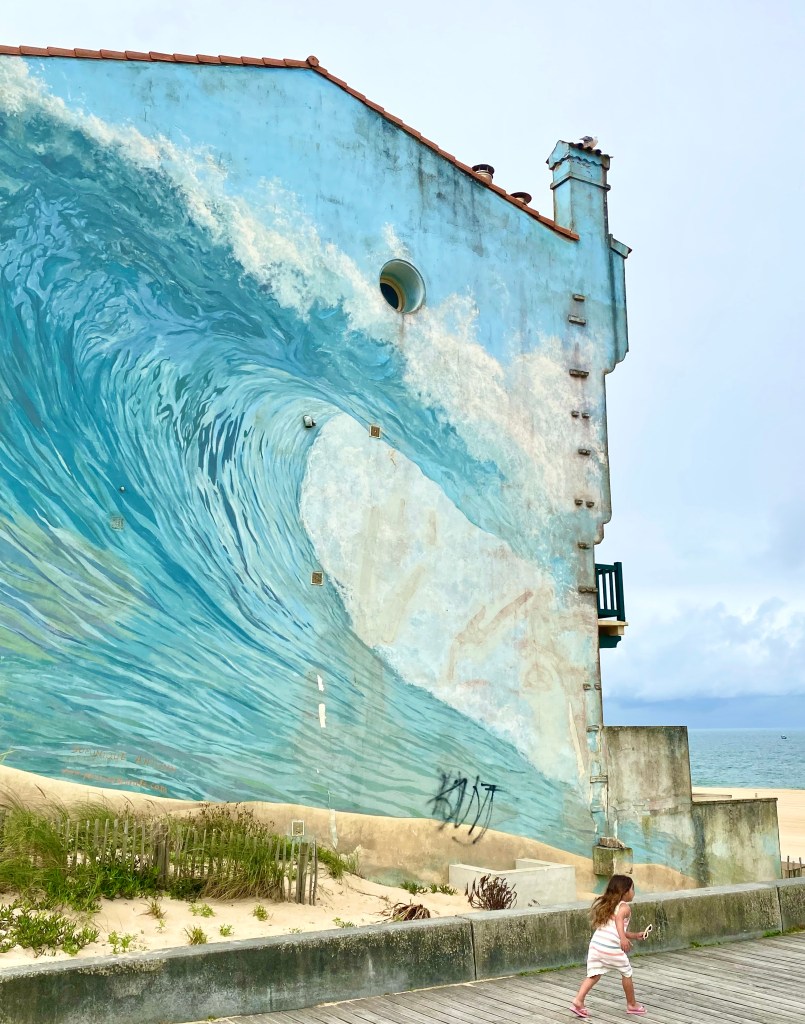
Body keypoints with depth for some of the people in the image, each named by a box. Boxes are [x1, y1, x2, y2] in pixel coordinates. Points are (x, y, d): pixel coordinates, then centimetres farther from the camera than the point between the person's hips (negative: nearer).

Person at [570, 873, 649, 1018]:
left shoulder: (606, 905, 24)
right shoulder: (624, 907, -1)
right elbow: (618, 919, -26)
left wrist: (636, 935, 40)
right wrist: (623, 938, -38)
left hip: (595, 945, 6)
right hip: (612, 947, -6)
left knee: (594, 975, 8)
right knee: (626, 973, 16)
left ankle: (578, 1001, -8)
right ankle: (632, 1005, 30)